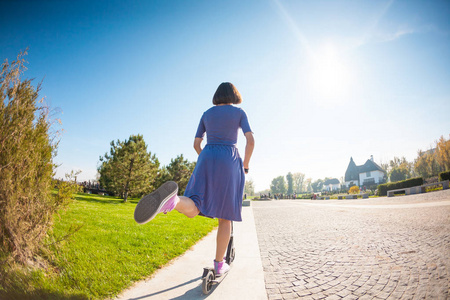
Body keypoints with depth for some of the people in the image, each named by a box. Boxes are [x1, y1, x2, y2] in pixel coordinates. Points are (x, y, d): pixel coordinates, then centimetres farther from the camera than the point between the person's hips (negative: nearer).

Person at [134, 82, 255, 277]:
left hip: (206, 159, 2)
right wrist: (245, 166, 10)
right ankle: (219, 264, 15)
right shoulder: (240, 112, 10)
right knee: (225, 216, 9)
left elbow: (196, 144, 19)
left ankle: (170, 200, -48)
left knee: (192, 210, -11)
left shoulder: (207, 114, 20)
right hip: (229, 162, -2)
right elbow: (251, 141, -3)